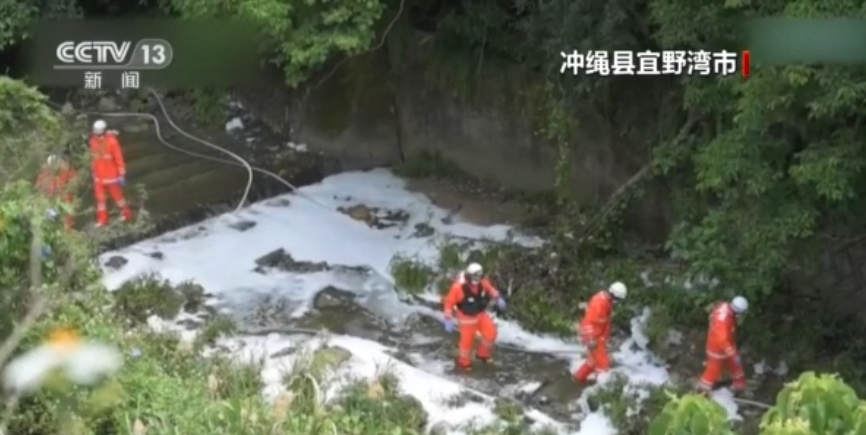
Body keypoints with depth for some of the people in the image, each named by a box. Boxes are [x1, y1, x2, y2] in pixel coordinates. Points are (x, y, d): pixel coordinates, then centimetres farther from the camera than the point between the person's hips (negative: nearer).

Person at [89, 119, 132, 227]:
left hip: (111, 175, -4)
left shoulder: (112, 141, -21)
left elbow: (119, 158, -15)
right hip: (98, 176, 4)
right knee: (100, 198, 8)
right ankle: (102, 220, 20)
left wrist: (122, 174, -13)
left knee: (117, 195, 10)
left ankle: (127, 214, 31)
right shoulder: (93, 140, -4)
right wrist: (94, 170, 18)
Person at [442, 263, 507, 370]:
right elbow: (449, 302, -23)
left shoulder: (482, 282, -18)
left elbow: (490, 288, 5)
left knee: (490, 333, -1)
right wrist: (448, 319, -23)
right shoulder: (459, 287, -33)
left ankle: (483, 354, 26)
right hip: (467, 317, -5)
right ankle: (464, 362, 36)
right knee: (467, 340, 8)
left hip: (481, 314, 5)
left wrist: (498, 298, -9)